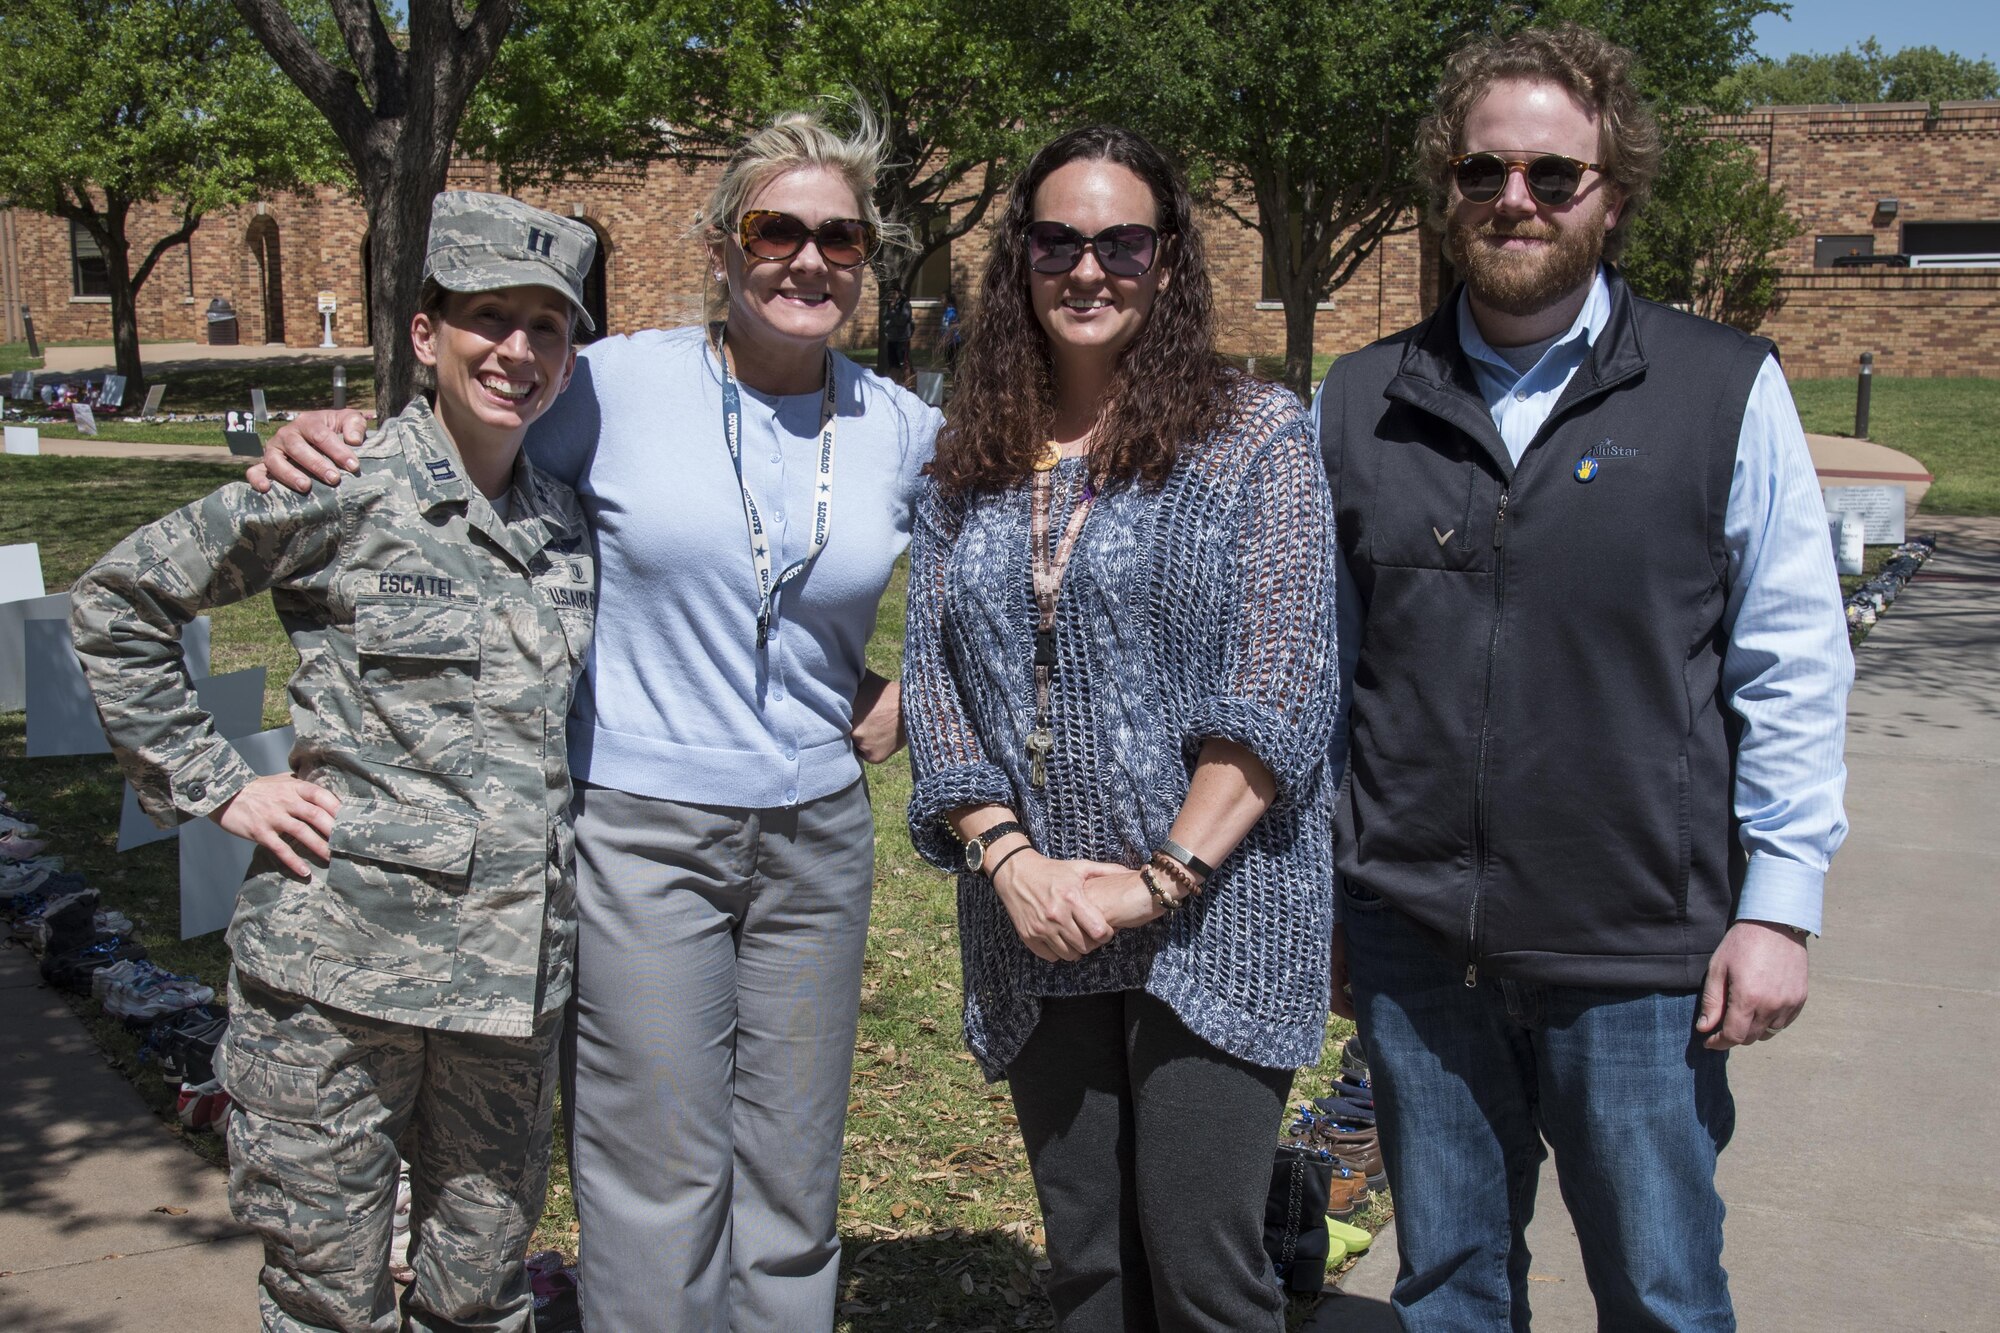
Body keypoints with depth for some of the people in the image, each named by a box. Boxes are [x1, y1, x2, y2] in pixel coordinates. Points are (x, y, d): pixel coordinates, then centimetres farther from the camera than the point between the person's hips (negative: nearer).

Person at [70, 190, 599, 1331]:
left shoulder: (566, 520, 10)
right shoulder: (339, 494, -7)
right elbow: (117, 602, -1)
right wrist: (212, 786, -4)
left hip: (516, 974, 5)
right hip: (343, 969, -4)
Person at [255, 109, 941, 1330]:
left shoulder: (902, 430, 2)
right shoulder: (618, 384, -6)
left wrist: (914, 692, 6)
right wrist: (325, 442, -11)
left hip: (816, 832, 3)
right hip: (640, 827, -3)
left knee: (793, 1185, 14)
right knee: (659, 1187, 3)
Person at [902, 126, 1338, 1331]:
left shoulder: (1256, 437, -3)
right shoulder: (972, 468, 11)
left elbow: (1280, 687, -10)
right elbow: (934, 682, 6)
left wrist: (1164, 879, -16)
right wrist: (1009, 860, -8)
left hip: (1212, 920, -4)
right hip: (1036, 928, 5)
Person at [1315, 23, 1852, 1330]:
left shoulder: (1727, 391, -2)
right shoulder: (1359, 404, 5)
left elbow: (1795, 670, -1)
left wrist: (1778, 905, -4)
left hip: (1640, 954, -2)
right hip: (1411, 939, 2)